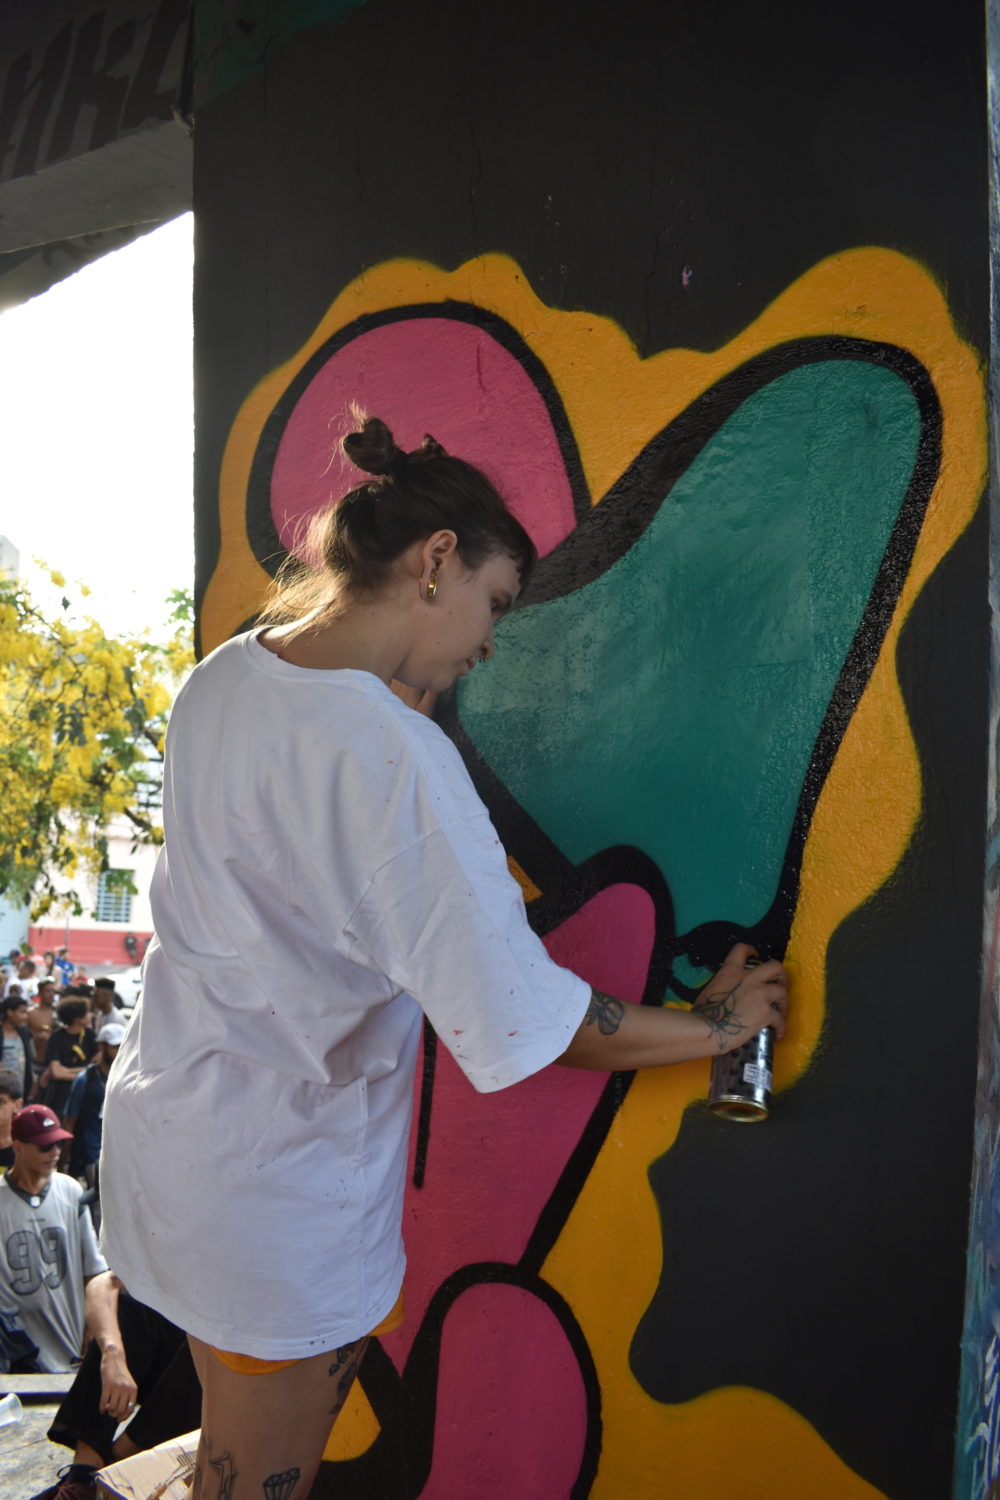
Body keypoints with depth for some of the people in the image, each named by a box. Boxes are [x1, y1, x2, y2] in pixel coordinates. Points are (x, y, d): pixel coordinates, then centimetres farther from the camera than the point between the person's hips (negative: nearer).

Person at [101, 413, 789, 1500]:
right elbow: (525, 1025, -28)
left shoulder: (220, 678, -1)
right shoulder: (390, 754, -29)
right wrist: (715, 1024, -12)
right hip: (279, 1187, -8)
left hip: (162, 1115, 8)